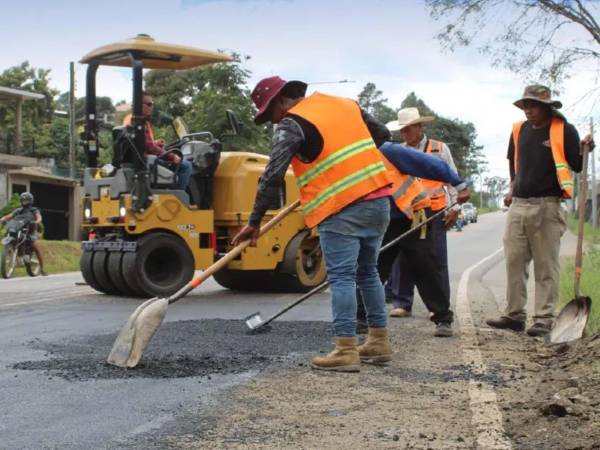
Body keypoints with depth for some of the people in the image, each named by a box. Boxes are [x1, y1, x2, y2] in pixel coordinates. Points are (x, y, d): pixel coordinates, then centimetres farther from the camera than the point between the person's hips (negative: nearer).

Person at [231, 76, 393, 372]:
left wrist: (254, 223, -7)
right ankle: (379, 343, 22)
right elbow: (380, 134, 25)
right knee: (368, 272, 17)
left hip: (342, 209, -7)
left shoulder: (292, 124, -5)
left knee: (341, 278, -5)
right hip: (378, 199, 7)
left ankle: (346, 351, -8)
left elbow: (272, 177, -11)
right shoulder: (345, 104, 15)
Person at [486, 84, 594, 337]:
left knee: (546, 266, -1)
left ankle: (544, 320, 3)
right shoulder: (519, 130, 12)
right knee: (514, 262, 7)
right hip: (518, 205, 6)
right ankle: (514, 315, 15)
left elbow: (577, 166, -6)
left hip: (546, 207, -6)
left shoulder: (564, 130, -4)